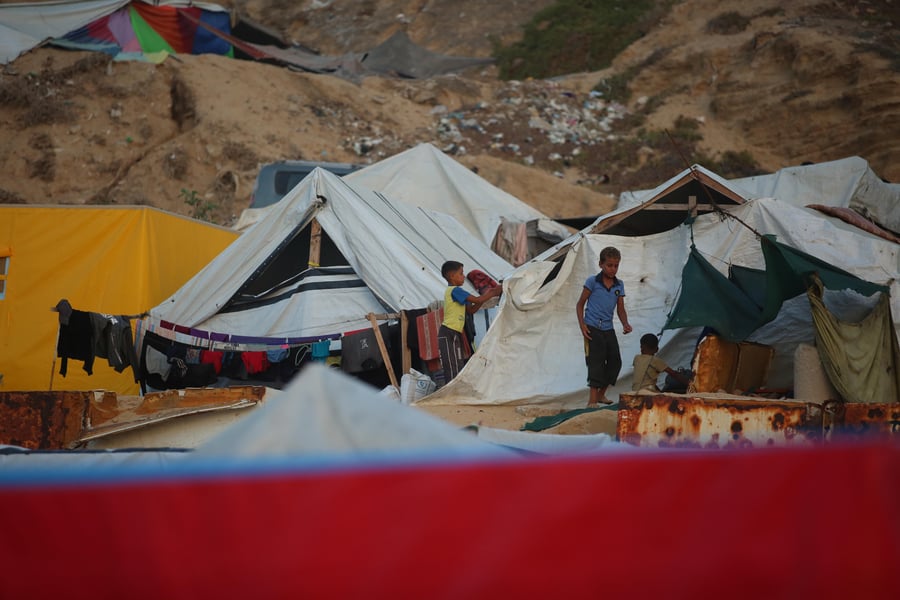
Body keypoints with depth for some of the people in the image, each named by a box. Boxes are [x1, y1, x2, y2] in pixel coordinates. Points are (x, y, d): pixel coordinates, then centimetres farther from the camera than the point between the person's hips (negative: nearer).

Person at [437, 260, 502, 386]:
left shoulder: (455, 291, 19)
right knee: (453, 371, -13)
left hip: (455, 334, 10)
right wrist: (493, 292, -6)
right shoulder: (454, 290, -12)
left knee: (459, 370, 10)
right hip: (449, 334, -10)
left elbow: (471, 310, 17)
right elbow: (477, 300, -18)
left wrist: (485, 295, 7)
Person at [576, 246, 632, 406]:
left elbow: (620, 309, 10)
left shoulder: (619, 285, 8)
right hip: (592, 328, -6)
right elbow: (580, 304, -1)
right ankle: (593, 399, -6)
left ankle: (601, 394, 25)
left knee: (615, 362, 7)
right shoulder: (593, 282, -5)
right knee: (596, 362, -9)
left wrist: (625, 324, -9)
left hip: (608, 329, 6)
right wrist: (582, 325, -11)